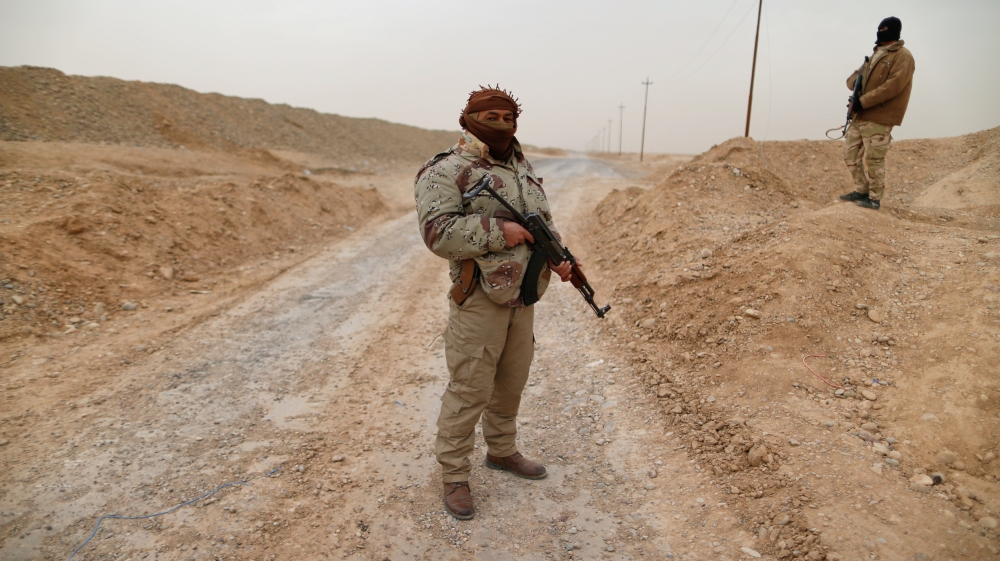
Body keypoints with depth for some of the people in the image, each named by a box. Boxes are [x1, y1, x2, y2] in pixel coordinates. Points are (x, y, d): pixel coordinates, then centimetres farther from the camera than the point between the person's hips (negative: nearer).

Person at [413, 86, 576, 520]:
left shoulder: (524, 169, 14)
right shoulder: (446, 171, -12)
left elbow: (544, 220, 23)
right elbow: (438, 232, -23)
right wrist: (498, 231, -24)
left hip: (523, 295, 8)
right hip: (479, 298, -8)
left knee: (512, 381, 20)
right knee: (470, 390, -1)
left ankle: (502, 451, 40)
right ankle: (454, 477, 15)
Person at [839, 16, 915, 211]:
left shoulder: (902, 56, -7)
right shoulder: (876, 55, 20)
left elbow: (893, 85, -18)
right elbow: (853, 78, 20)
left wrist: (863, 102, -21)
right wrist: (856, 82, -6)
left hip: (879, 118, -8)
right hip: (860, 115, 8)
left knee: (874, 160, -6)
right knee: (850, 153, 10)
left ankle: (874, 198, 4)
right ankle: (861, 190, 21)